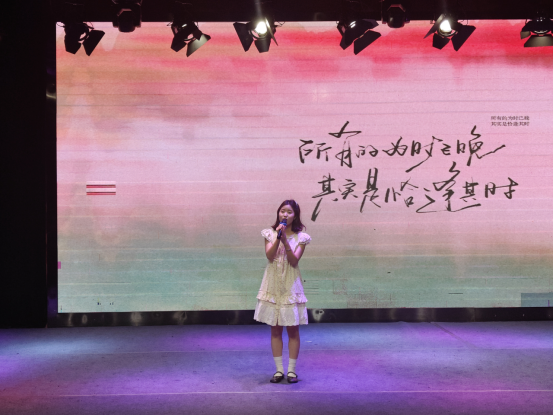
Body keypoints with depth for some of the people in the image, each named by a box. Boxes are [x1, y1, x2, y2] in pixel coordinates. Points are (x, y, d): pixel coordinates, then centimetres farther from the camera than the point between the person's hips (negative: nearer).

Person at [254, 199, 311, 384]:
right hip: (273, 285, 1)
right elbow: (269, 256, -12)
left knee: (292, 329, 3)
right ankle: (279, 369, 14)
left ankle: (291, 370, 13)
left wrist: (285, 240, -22)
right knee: (275, 329, 6)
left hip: (291, 286, -1)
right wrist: (278, 237, -22)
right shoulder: (270, 234, 3)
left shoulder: (300, 237, -1)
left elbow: (294, 261, -13)